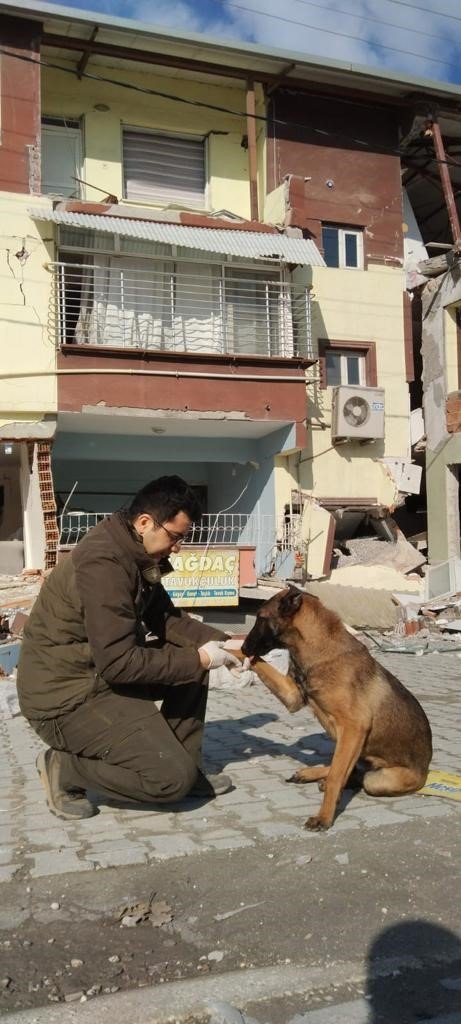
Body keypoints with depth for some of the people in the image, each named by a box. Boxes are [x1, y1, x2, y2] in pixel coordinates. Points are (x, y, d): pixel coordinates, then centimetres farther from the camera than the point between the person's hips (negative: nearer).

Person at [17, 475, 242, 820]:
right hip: (66, 694, -10)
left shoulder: (136, 553, 4)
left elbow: (165, 616, 10)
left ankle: (185, 767, 14)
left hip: (101, 668, 10)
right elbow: (120, 663, -27)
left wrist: (217, 640, -5)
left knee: (191, 656, 9)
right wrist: (198, 659, -19)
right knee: (174, 777, -13)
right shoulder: (104, 563, -27)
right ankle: (65, 768, 1)